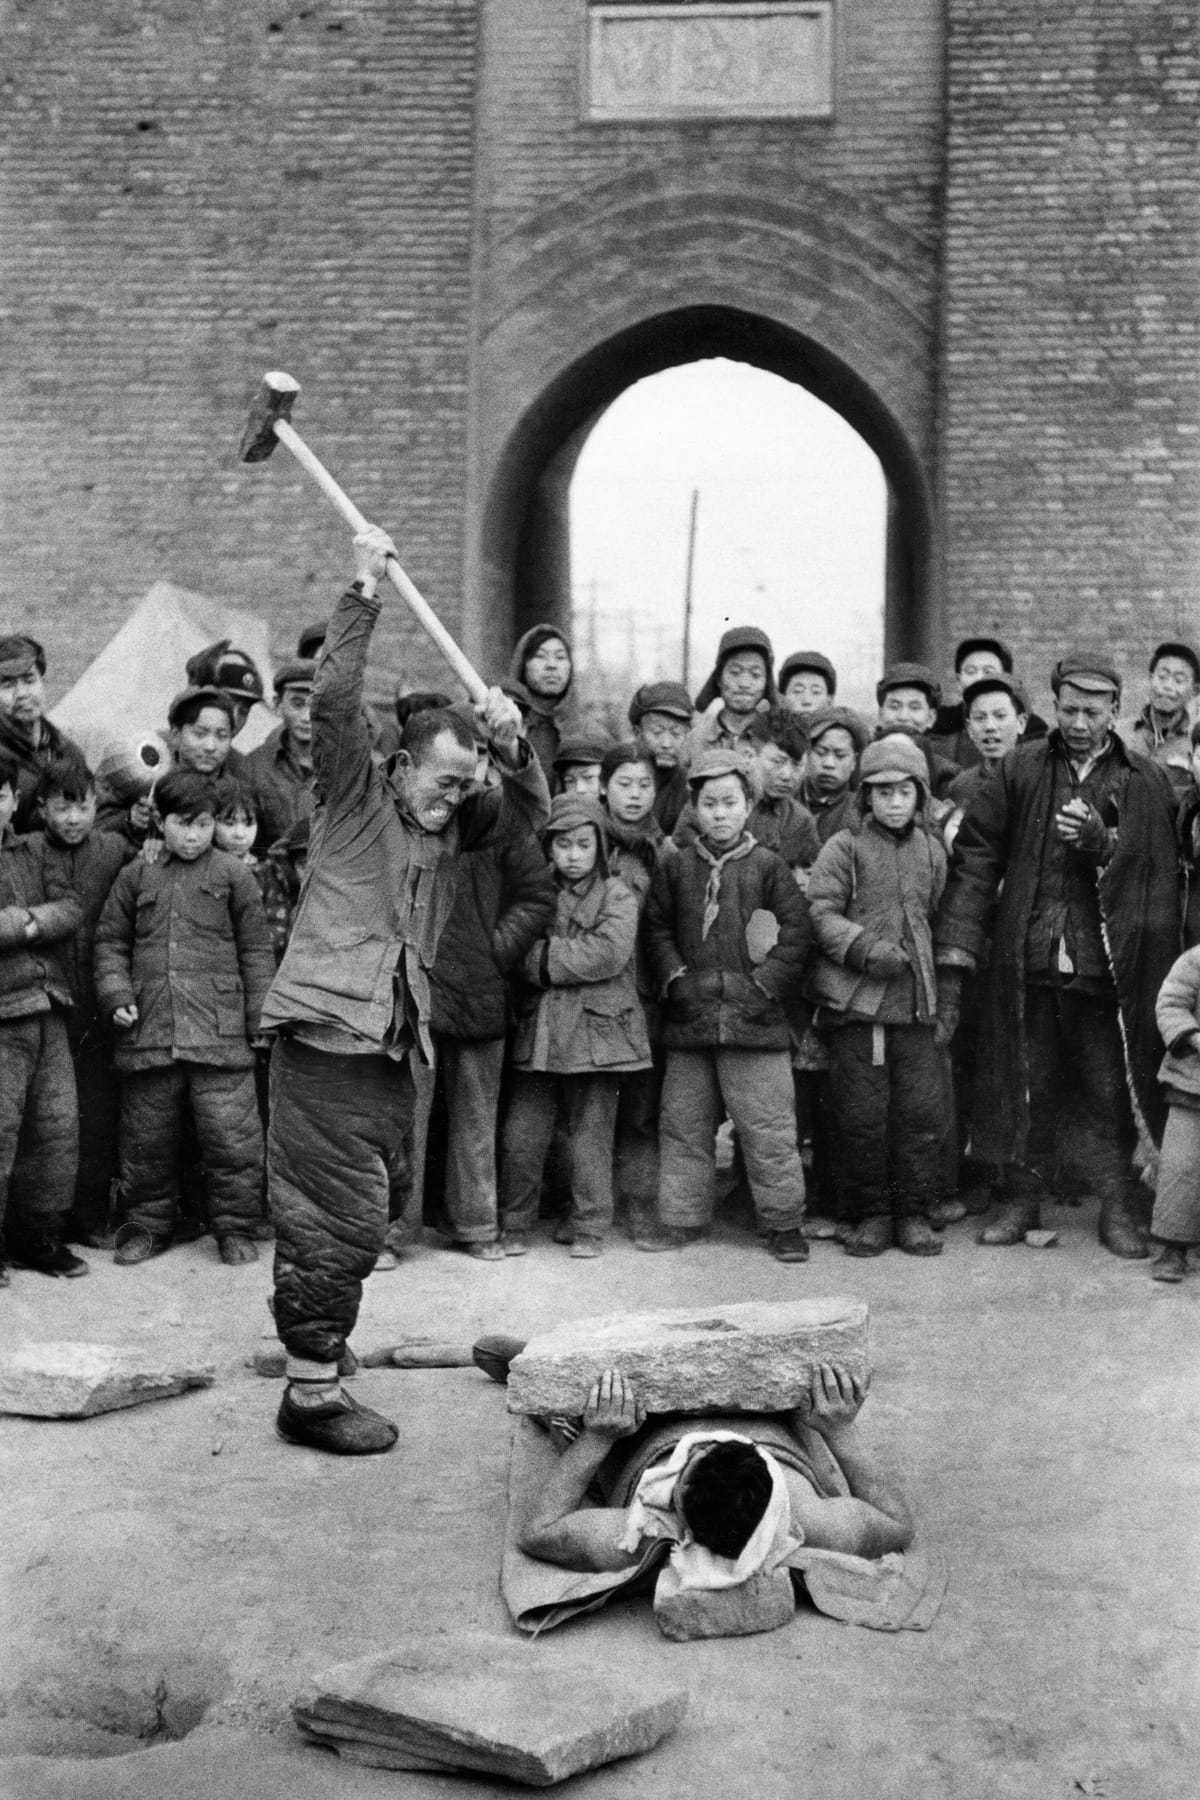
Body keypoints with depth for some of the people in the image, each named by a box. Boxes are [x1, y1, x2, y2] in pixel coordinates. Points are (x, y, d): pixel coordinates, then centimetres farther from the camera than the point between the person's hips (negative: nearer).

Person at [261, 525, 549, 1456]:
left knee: (345, 1217, 12)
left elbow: (533, 809, 10)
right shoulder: (356, 793, 0)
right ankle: (314, 1392, 2)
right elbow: (334, 698, -12)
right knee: (341, 1215, -6)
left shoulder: (457, 822, 16)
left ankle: (314, 1359, 22)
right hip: (327, 1028, -7)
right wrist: (365, 591, -14)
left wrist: (515, 747, -9)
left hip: (394, 1041, 7)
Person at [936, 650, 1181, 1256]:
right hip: (1026, 962, 1)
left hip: (1107, 969, -1)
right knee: (1027, 1087, 9)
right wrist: (956, 942, -5)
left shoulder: (1146, 782, 5)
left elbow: (1159, 872, 1)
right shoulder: (1020, 769, 5)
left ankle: (1118, 1209, 16)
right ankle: (1022, 1199, 22)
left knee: (1108, 1093, 4)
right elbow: (976, 853, 2)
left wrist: (1101, 842, -16)